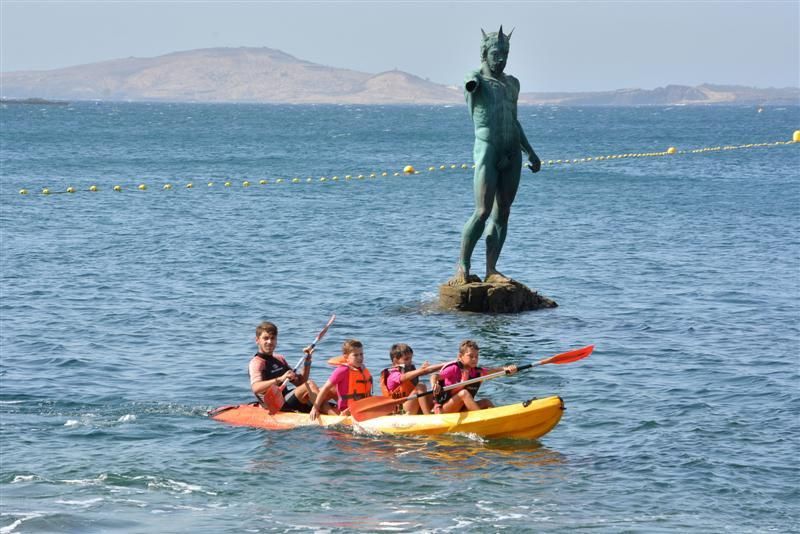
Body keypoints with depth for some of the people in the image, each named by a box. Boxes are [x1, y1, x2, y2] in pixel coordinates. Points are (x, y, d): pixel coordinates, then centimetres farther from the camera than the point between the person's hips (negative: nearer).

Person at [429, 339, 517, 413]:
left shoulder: (477, 372, 7)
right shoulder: (454, 369, -11)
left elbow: (494, 371, 0)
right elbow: (434, 376, -22)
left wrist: (507, 369, -21)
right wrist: (434, 385, -45)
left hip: (462, 410, 7)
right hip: (444, 410, -7)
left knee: (486, 402, -6)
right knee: (464, 393, -28)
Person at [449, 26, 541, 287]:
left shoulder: (512, 84, 17)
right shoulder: (477, 80, -3)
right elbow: (472, 85, -29)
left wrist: (530, 153, 27)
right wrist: (472, 85, -53)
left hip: (513, 153, 6)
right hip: (488, 150, -6)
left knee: (502, 213, 2)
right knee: (483, 212, -13)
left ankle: (491, 270, 4)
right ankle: (462, 267, -4)